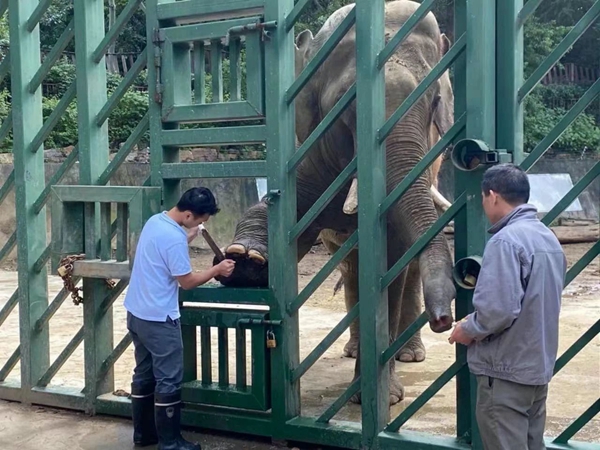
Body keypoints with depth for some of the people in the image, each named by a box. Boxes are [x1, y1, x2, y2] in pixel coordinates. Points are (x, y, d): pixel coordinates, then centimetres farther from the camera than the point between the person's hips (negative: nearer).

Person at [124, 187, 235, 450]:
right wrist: (217, 270, -4)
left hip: (137, 313, 10)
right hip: (158, 319, -10)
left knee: (144, 375, 17)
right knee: (169, 381, 0)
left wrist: (188, 238, 14)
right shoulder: (174, 238, -24)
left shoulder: (155, 221, 4)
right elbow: (187, 281, -15)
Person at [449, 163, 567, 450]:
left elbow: (498, 310, -27)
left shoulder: (505, 240, -19)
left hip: (506, 371, -9)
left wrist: (468, 330, -8)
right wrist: (476, 322, 14)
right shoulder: (549, 238, 9)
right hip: (539, 366, 9)